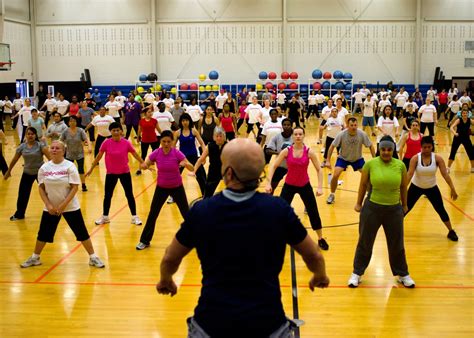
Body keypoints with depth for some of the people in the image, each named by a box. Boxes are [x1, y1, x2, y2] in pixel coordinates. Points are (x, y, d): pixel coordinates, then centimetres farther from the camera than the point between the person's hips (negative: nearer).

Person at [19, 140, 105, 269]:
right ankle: (35, 258, 32)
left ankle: (93, 258, 12)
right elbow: (41, 188, 4)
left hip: (70, 207, -3)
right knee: (43, 233, 12)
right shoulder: (44, 168, -1)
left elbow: (74, 187, -13)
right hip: (50, 207, 3)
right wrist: (48, 205, -9)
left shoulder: (69, 166, -11)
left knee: (81, 232, 0)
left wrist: (63, 205, -19)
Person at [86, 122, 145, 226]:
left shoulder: (126, 143, -10)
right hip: (111, 173, 0)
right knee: (107, 195, 11)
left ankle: (134, 217, 18)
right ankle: (105, 217, 28)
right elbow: (99, 156, -1)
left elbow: (135, 155, 1)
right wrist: (91, 169, 2)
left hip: (125, 172, 0)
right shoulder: (106, 143, -10)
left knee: (129, 194, 6)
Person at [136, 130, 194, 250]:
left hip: (177, 187, -1)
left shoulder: (177, 153, -17)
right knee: (152, 215, 5)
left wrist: (185, 164, -44)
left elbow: (192, 168, -21)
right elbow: (144, 165, -6)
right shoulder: (156, 153, -12)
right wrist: (144, 165, -31)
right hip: (161, 188, 2)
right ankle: (144, 241, 19)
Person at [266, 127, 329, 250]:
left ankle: (321, 239, 23)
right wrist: (269, 183, -16)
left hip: (305, 185, 0)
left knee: (313, 212, 5)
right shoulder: (286, 151, -10)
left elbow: (319, 170, -4)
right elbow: (273, 166, -6)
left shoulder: (309, 152, -11)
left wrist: (320, 187, -13)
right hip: (289, 185, 0)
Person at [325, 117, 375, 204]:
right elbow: (332, 146, -16)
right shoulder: (342, 134, -26)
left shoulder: (362, 134, -23)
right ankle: (332, 195, 6)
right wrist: (328, 161, -19)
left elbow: (370, 146, -10)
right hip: (343, 158, -1)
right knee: (335, 175, -17)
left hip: (358, 158, 2)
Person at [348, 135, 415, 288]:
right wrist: (359, 203, 7)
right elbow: (363, 185, 2)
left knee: (397, 245, 15)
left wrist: (404, 205, 17)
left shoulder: (400, 165, -3)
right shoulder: (370, 164, -8)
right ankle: (357, 273, 28)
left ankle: (403, 274, 34)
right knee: (365, 243, 11)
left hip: (394, 210, 2)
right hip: (372, 208, -1)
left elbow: (403, 187, 8)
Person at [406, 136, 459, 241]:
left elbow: (445, 174, -18)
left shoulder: (438, 158, -17)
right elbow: (409, 174, -27)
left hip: (432, 188, 1)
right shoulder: (415, 158, -20)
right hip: (416, 187, -1)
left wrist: (453, 189, -22)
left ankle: (451, 231, 21)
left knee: (441, 210, 5)